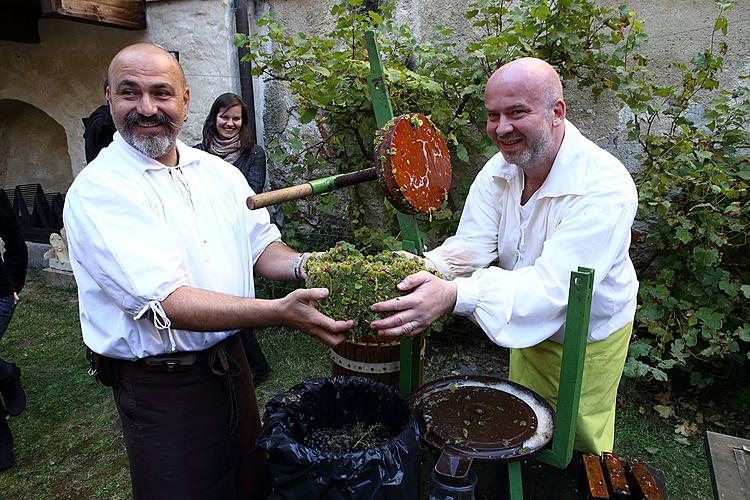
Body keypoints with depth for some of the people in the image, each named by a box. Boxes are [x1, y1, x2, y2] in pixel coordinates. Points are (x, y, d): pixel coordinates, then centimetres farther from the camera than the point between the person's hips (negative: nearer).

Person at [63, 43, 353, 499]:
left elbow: (261, 245, 6)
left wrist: (304, 266, -16)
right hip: (161, 387, -5)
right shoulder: (98, 189, -17)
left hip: (231, 360, 6)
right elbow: (165, 300, -27)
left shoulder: (220, 171, 4)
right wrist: (279, 313, -36)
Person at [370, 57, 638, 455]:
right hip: (528, 331, 6)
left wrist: (454, 296, -56)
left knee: (578, 449, 16)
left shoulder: (604, 189, -32)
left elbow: (553, 287, -42)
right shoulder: (499, 169, -10)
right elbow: (472, 245, -17)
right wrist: (423, 269, -40)